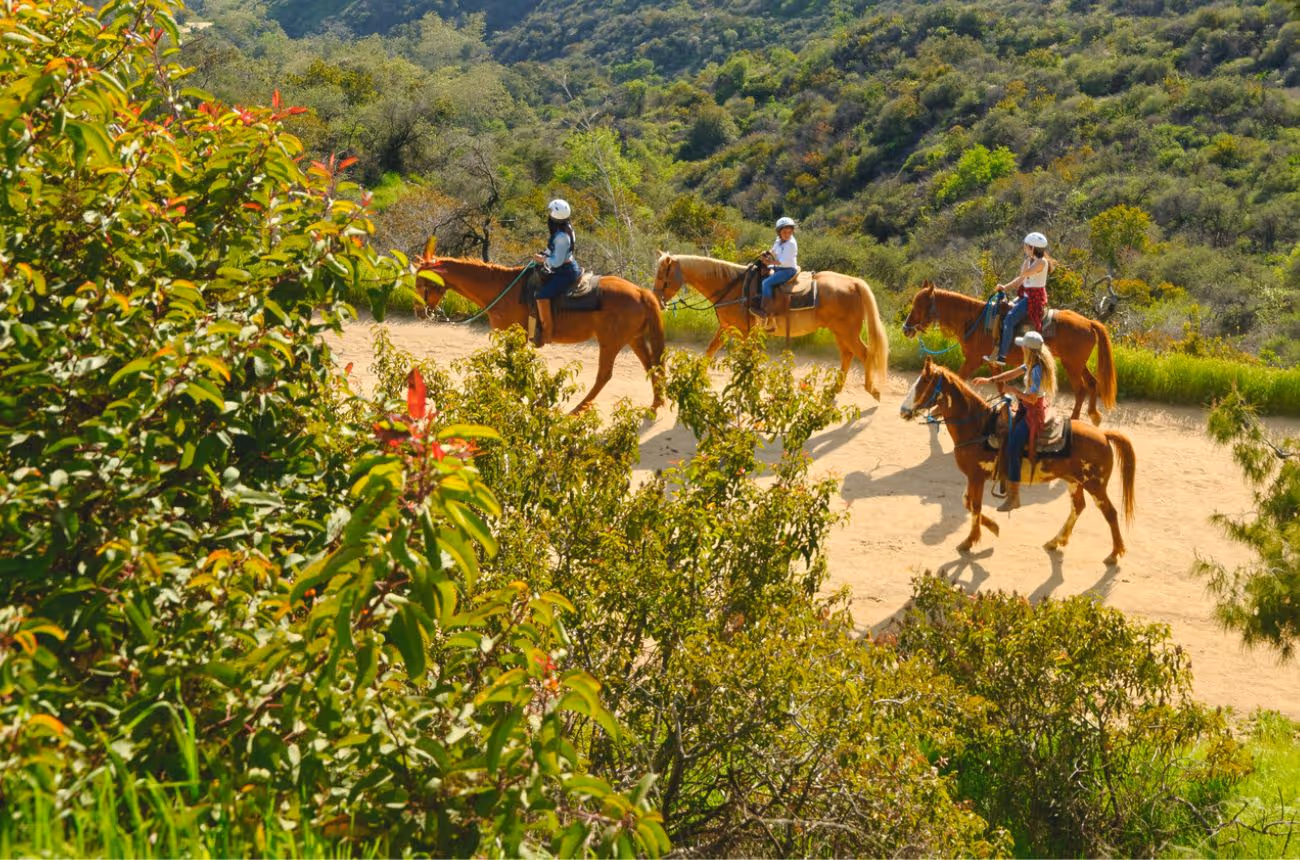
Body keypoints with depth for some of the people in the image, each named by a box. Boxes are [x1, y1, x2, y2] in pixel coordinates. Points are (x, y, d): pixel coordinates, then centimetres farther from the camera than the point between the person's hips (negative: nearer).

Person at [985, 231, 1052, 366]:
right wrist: (1005, 287, 7)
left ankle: (1002, 356, -25)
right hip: (1026, 295, 10)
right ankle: (998, 350, 7)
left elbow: (1024, 273, -25)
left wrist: (1028, 258, -13)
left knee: (1009, 319, -23)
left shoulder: (1041, 262, -14)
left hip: (1035, 298, -10)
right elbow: (1021, 279, 18)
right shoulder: (1031, 261, 15)